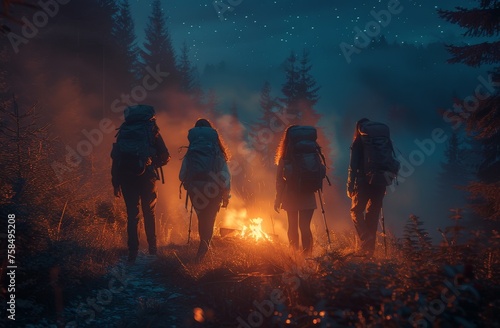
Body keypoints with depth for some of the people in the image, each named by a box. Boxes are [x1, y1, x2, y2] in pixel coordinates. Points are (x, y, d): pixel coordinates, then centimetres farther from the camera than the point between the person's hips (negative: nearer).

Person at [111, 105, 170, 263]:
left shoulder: (123, 131, 15)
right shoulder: (151, 130, 8)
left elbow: (115, 157, 10)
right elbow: (165, 157, 6)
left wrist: (116, 184, 12)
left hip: (125, 175, 2)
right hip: (146, 175, -2)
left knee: (132, 214, 6)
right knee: (149, 212, 14)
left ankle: (133, 252, 1)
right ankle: (152, 249, 17)